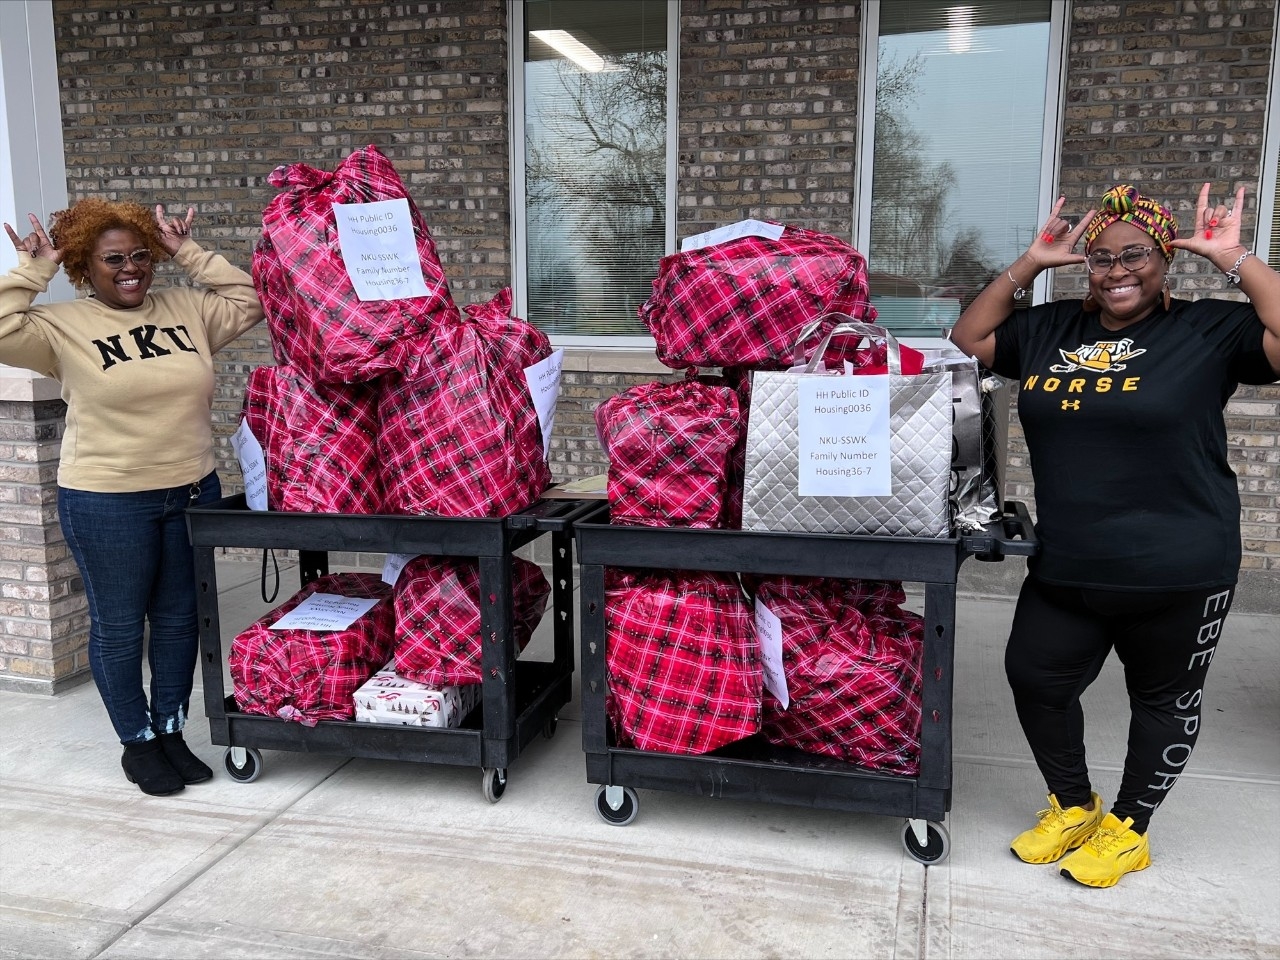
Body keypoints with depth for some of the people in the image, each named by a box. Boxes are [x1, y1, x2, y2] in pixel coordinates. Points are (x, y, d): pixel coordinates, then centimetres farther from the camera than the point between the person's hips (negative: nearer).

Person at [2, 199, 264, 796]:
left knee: (180, 618, 14)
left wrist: (189, 253, 2)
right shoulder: (63, 327, -5)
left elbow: (249, 300, 8)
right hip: (107, 504, -4)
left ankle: (171, 731, 30)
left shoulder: (186, 311, 6)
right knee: (118, 626, 9)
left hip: (193, 493, 4)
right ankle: (137, 742, 26)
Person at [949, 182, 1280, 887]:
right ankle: (1073, 807, 33)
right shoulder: (1051, 330, 7)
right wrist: (1029, 265, 5)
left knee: (1162, 699, 12)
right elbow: (969, 339, 13)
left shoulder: (1207, 331, -6)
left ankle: (1128, 829, 33)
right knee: (1034, 679, 9)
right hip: (1064, 571, 4)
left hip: (1177, 574, -4)